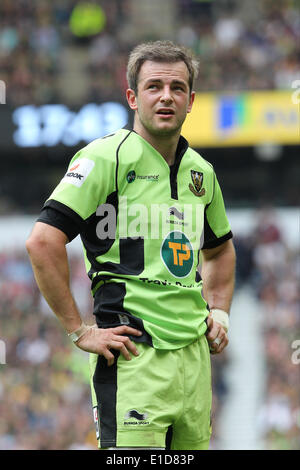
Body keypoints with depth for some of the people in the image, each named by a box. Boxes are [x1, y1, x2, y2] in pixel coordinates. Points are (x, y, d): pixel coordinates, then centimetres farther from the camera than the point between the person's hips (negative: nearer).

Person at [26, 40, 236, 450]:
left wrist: (219, 311, 18)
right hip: (134, 357, -7)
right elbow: (43, 241, -15)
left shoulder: (201, 171, 15)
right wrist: (79, 331, -14)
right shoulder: (108, 158, -7)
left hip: (195, 352, 7)